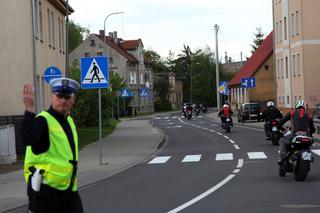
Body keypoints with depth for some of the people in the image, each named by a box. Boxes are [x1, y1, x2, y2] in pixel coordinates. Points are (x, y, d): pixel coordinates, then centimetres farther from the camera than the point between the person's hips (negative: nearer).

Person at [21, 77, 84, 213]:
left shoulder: (69, 120, 12)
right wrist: (29, 109, -43)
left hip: (69, 189, 7)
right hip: (45, 191, -7)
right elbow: (27, 139, -36)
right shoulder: (43, 120, -13)